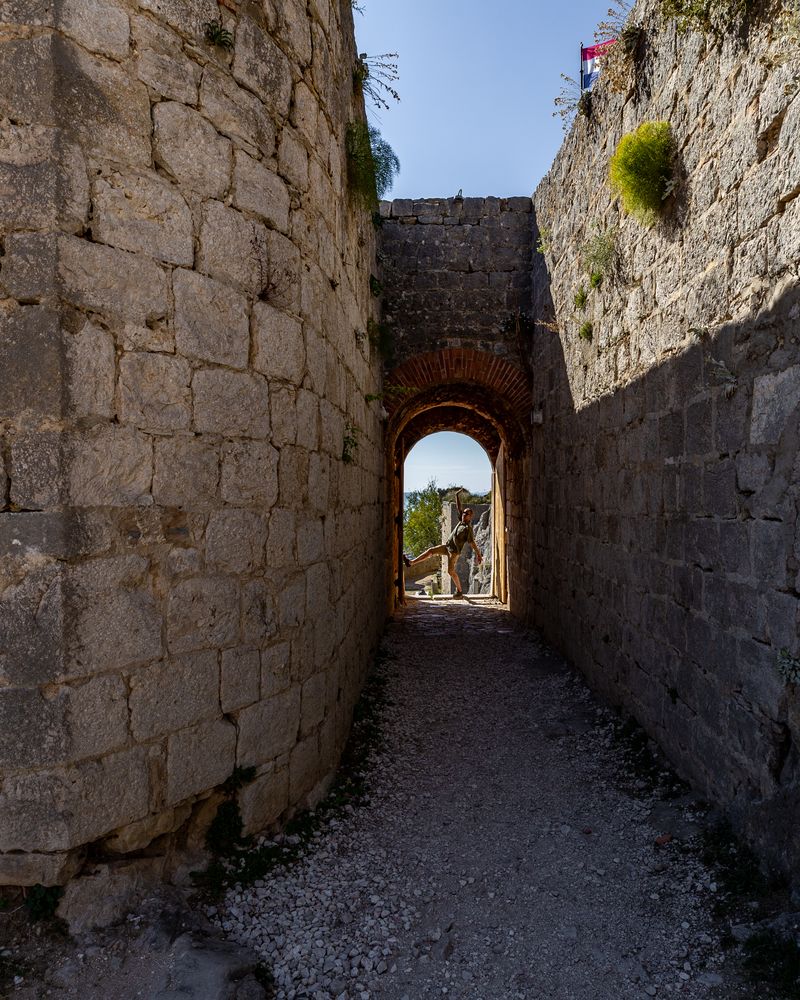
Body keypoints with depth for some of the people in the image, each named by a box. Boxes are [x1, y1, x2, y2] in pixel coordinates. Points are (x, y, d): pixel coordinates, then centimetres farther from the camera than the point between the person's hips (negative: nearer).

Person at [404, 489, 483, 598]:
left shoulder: (468, 528, -18)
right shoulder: (461, 521, 3)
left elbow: (473, 543, -20)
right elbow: (458, 507, 3)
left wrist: (479, 555, -21)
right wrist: (457, 496, -3)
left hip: (454, 551, -8)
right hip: (447, 546, 8)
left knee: (451, 571, -8)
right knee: (430, 551, 3)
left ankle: (459, 591, 6)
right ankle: (411, 562, 6)